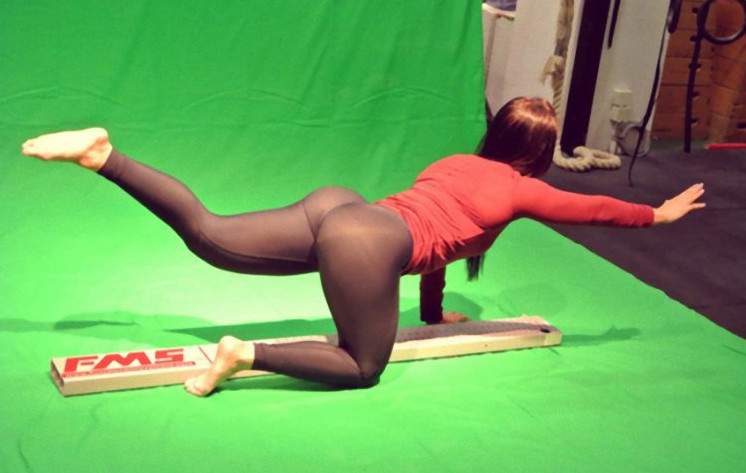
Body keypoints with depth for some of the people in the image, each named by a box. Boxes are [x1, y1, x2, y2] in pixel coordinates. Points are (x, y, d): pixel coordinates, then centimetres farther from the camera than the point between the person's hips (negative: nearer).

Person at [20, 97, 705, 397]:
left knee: (208, 236, 2)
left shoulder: (456, 162, 29)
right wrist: (660, 213, 36)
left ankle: (100, 153, -8)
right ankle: (246, 354, -13)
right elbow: (593, 209, 20)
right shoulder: (521, 189, 10)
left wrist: (435, 308, 48)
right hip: (369, 242, -7)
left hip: (336, 205, 8)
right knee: (363, 367, 5)